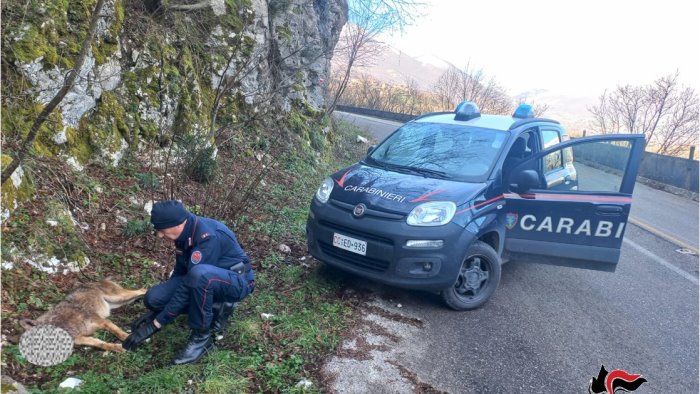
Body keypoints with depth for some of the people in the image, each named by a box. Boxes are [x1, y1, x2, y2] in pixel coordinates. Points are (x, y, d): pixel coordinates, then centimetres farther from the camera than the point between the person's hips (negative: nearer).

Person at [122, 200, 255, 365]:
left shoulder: (208, 237, -31)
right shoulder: (184, 231, -5)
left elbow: (189, 285, -30)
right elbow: (180, 272, 8)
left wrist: (156, 323, -24)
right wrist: (155, 311, 9)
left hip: (238, 281, -8)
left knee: (199, 273, -40)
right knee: (154, 297, -8)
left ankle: (201, 337, -19)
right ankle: (216, 308, 6)